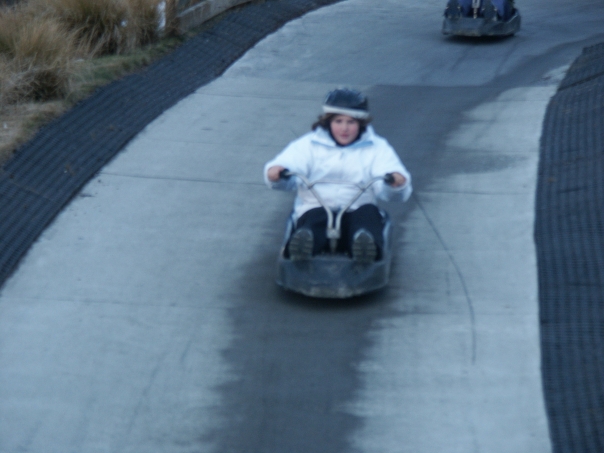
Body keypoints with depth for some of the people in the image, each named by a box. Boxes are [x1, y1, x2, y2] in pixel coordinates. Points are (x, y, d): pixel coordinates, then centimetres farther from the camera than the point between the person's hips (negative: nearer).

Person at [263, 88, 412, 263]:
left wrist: (397, 181, -27)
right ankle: (302, 244, -69)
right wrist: (275, 172, -29)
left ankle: (367, 247, -65)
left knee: (369, 211, -33)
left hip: (357, 212, 1)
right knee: (316, 216, -35)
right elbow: (289, 162, -3)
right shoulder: (309, 144, 15)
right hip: (316, 208, -1)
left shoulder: (376, 147, 14)